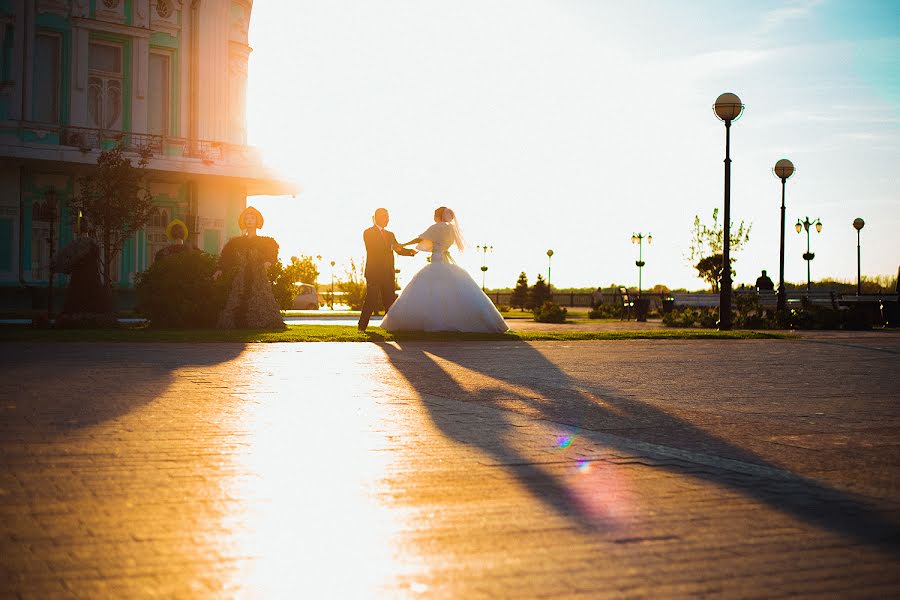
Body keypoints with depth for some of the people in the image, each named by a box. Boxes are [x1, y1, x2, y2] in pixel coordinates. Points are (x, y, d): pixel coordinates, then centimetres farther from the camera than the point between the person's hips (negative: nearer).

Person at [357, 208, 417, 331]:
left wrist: (410, 251, -6)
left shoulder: (390, 235, 20)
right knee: (371, 299, -8)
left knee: (390, 299, 3)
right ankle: (362, 326, -2)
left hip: (388, 273, 6)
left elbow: (399, 250, 15)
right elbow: (373, 249, -15)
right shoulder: (368, 233, -1)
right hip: (374, 272, -6)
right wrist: (391, 248, -24)